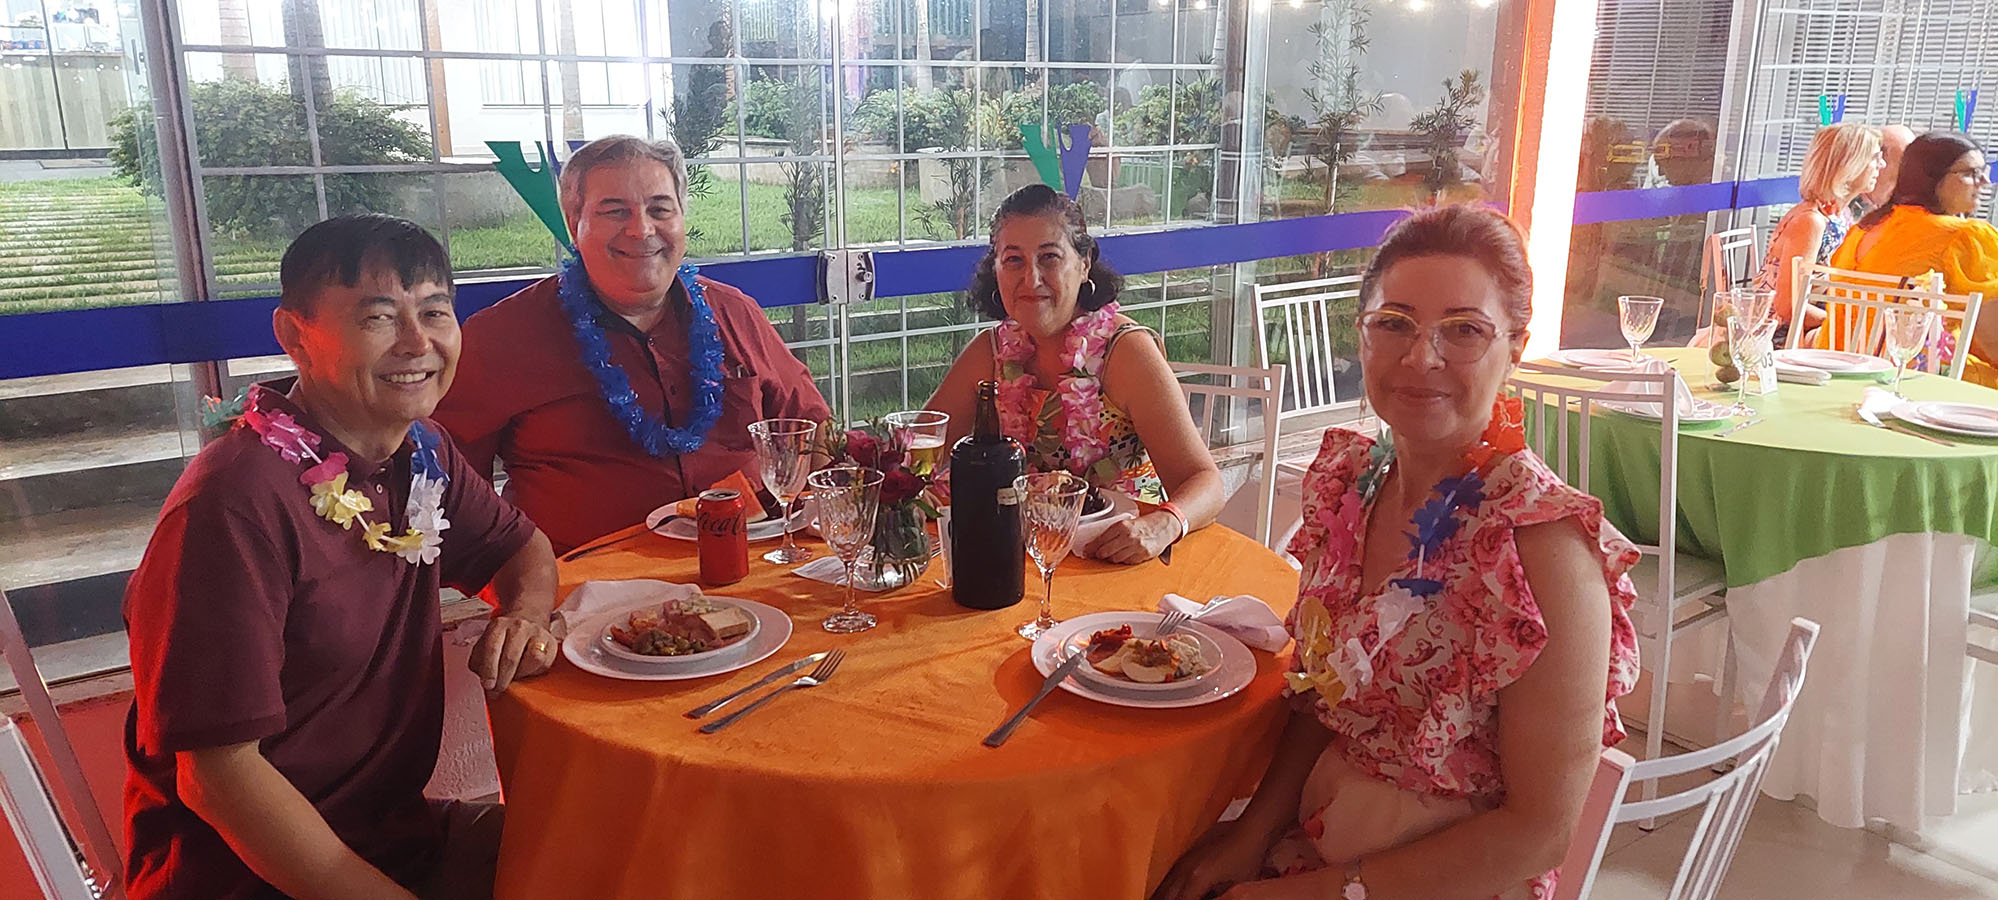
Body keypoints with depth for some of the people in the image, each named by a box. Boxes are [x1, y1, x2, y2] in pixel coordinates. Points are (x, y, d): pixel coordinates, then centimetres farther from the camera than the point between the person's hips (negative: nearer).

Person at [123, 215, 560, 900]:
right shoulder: (236, 503, -23)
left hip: (401, 830, 8)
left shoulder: (422, 454, 1)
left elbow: (522, 546, 18)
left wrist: (526, 615, -5)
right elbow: (217, 769, -22)